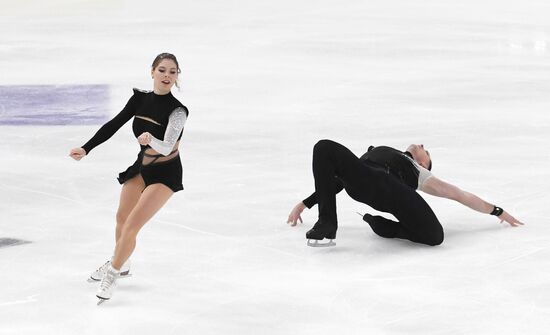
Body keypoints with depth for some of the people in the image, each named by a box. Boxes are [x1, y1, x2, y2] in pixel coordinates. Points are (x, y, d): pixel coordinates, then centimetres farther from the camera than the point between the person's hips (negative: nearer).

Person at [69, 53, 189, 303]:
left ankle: (112, 275, 8)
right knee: (121, 218, 22)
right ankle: (119, 264, 47)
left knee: (131, 226, -13)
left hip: (165, 173, -6)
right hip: (142, 166, 6)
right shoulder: (140, 98, -10)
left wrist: (150, 139, -57)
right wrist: (86, 149, -7)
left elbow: (166, 147, -36)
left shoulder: (177, 111, -26)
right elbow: (114, 125, -3)